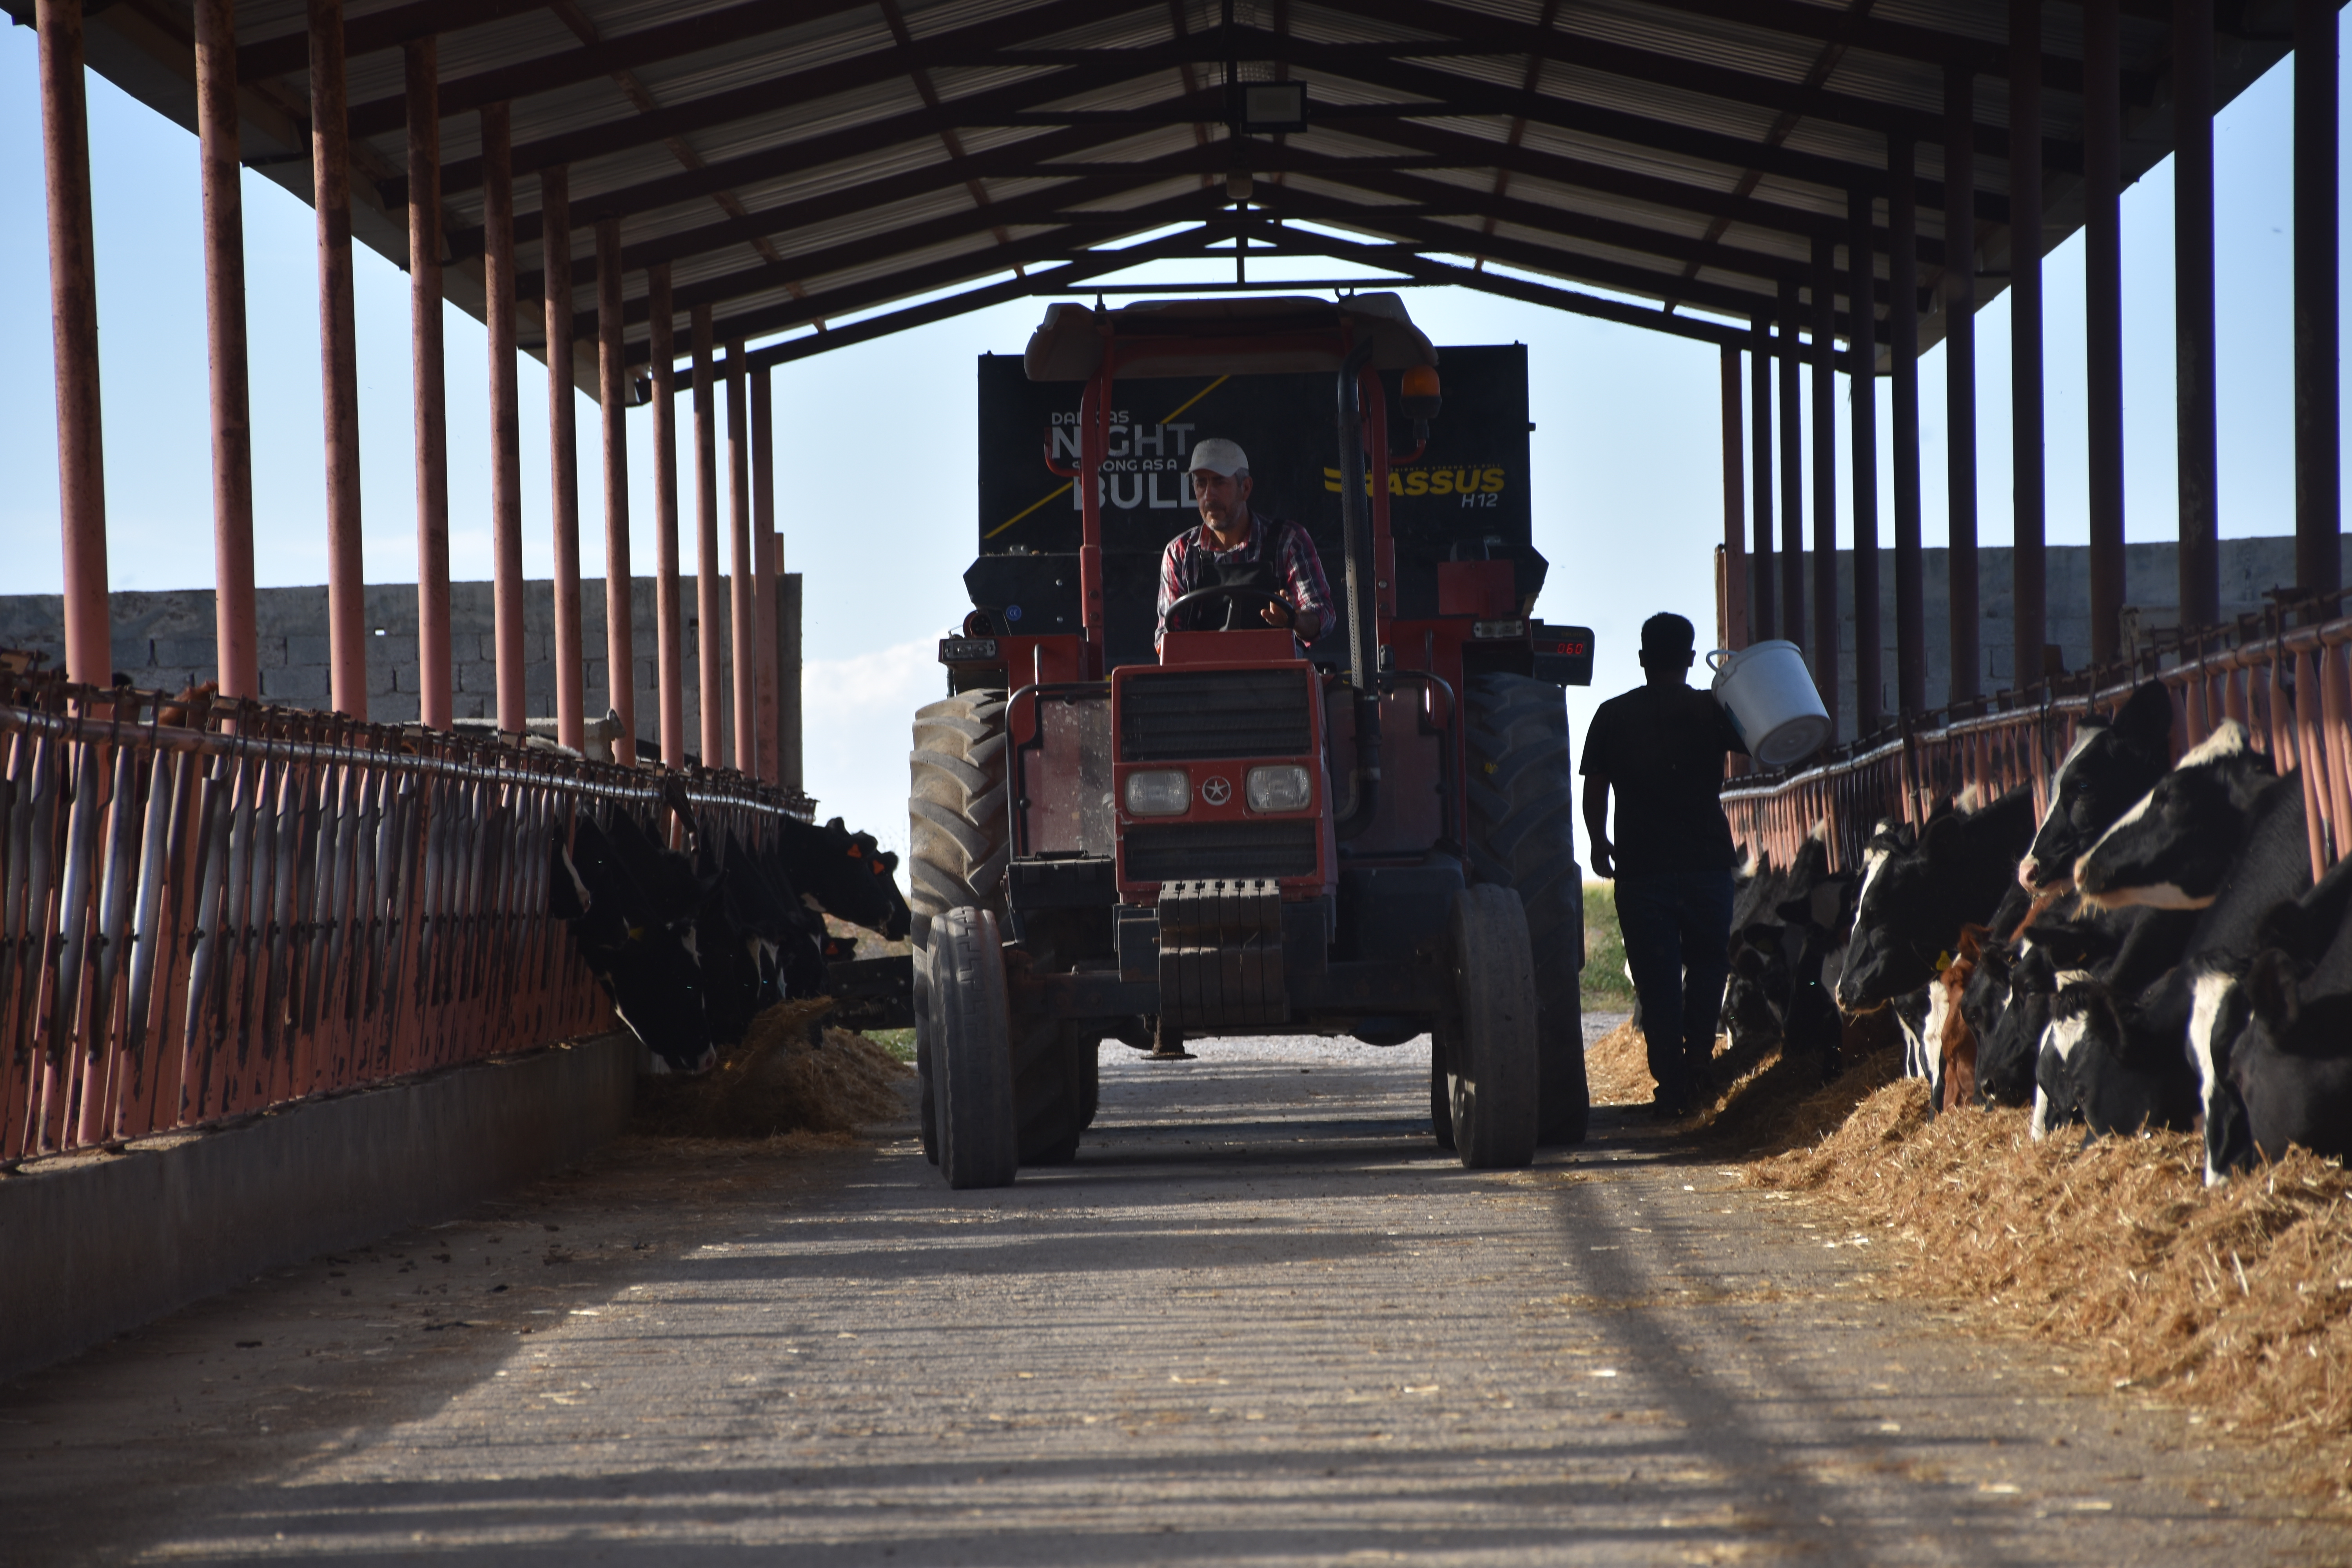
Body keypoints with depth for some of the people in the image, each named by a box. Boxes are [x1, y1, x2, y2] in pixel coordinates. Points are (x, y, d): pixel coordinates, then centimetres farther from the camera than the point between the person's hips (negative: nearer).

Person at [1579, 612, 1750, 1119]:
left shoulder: (1612, 716, 4)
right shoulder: (1710, 710, 0)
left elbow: (1594, 789, 4)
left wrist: (1599, 844, 16)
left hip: (1641, 867, 0)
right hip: (1706, 862, 0)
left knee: (1657, 980, 3)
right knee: (1707, 964, 17)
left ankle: (1672, 1086, -2)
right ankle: (1699, 1058, 4)